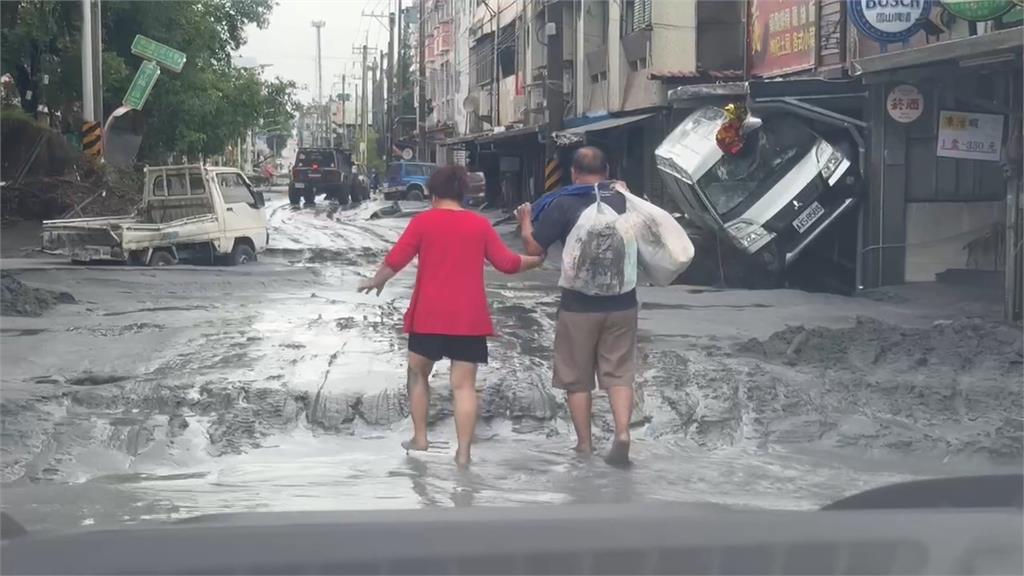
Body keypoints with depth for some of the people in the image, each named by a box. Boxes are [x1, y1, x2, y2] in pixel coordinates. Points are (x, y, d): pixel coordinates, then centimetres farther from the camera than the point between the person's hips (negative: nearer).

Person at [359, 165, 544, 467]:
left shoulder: (423, 221, -1)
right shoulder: (480, 224, 4)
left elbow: (395, 260, -4)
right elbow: (507, 262, 5)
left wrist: (376, 281, 15)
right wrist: (535, 261, 23)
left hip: (429, 315, -1)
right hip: (469, 317, 1)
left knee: (418, 373, 19)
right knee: (464, 384, 1)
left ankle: (419, 439, 21)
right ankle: (463, 452, -2)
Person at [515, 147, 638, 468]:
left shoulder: (563, 204, -9)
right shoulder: (626, 201, 2)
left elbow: (534, 248, -8)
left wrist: (526, 222, 11)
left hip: (579, 305, -3)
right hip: (622, 303, 3)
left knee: (577, 378, 10)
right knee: (619, 373, 7)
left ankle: (584, 445, 15)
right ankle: (622, 433, -12)